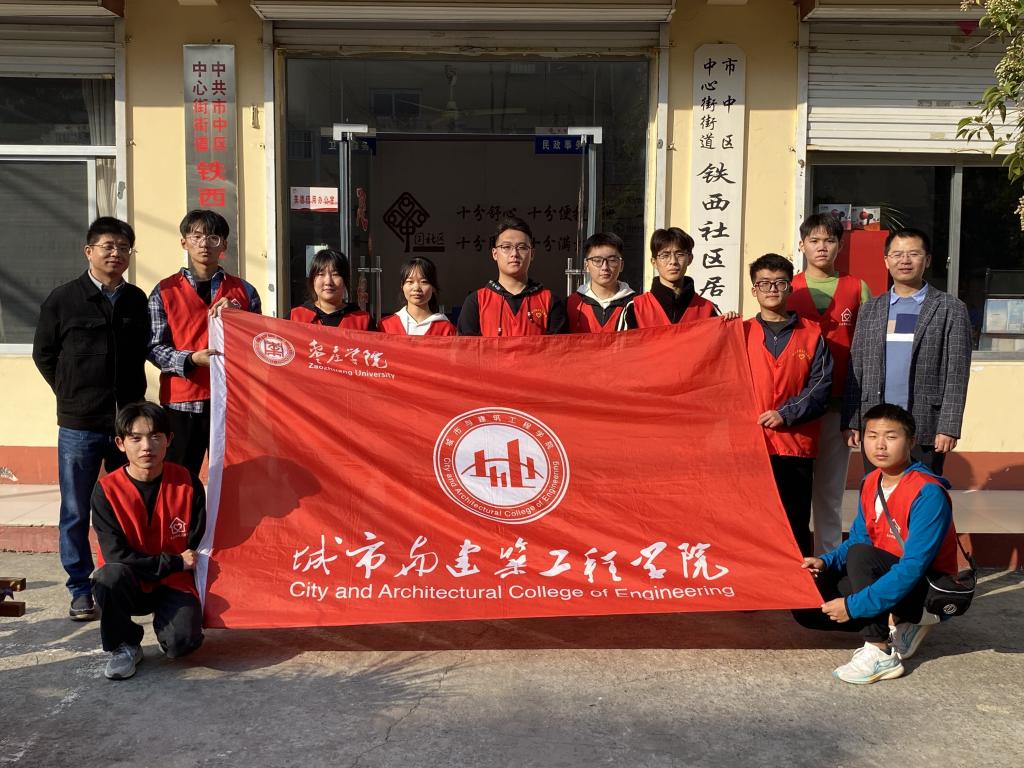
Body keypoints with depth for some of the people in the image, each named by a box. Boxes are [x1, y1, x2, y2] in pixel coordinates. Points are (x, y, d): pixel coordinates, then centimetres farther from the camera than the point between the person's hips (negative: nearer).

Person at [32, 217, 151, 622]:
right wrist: (71, 394, 5)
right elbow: (43, 354, 7)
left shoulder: (138, 301, 5)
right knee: (76, 513, 6)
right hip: (79, 425, -2)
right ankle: (81, 590, 17)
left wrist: (134, 399, 6)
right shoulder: (63, 299, -1)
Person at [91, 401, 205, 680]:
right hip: (130, 584, 0)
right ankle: (125, 646, -6)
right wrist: (175, 562, -16)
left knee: (182, 641, -27)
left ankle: (165, 619, 13)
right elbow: (116, 556, -15)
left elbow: (197, 542, 0)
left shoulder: (187, 482, -8)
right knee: (109, 577, -35)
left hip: (175, 583, 0)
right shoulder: (107, 490, -12)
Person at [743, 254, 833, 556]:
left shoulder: (811, 333, 7)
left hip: (796, 445, 0)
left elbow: (821, 385, 0)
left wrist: (786, 414, -10)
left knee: (796, 526, 5)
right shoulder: (741, 332, 10)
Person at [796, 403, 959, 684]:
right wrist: (826, 562, -11)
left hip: (928, 588, -8)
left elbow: (913, 567, -29)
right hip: (885, 576, 8)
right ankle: (897, 625, 3)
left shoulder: (928, 493, -24)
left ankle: (880, 654, -25)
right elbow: (857, 538, 11)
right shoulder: (870, 484, 1)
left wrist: (854, 606, -30)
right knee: (808, 608, -2)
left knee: (861, 555, -33)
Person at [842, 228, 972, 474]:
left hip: (925, 428, -3)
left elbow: (956, 374, -3)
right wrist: (850, 422, 3)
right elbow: (856, 371, 9)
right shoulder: (869, 310, 12)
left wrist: (949, 427, -10)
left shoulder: (950, 309, 2)